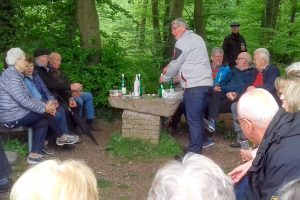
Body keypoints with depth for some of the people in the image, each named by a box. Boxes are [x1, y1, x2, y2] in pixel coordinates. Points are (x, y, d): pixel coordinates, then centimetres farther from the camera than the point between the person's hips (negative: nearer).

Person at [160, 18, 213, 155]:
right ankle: (197, 148, 23)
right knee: (198, 117, 15)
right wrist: (170, 67, 20)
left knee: (193, 119, -8)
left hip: (194, 84, -10)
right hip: (205, 83, 10)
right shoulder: (196, 38, 22)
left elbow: (175, 64, -3)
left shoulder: (183, 41, -8)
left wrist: (165, 78, 11)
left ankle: (194, 151, -7)